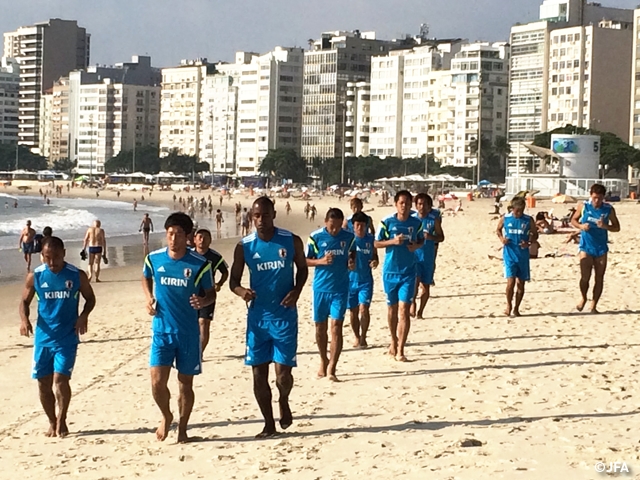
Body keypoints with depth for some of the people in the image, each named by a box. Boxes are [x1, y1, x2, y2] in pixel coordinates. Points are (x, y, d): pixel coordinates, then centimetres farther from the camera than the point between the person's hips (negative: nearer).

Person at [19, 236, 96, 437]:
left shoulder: (77, 276, -5)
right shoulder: (35, 276, -2)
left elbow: (90, 298, 8)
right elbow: (25, 301, 8)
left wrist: (84, 315, -12)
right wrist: (24, 319, -13)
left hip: (67, 337, -2)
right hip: (43, 337, 2)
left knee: (60, 379, -12)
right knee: (43, 382, 5)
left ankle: (62, 421, 8)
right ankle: (52, 422, 24)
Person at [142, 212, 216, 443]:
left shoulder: (200, 264, -10)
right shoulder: (153, 258, -3)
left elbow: (211, 294, 0)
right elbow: (146, 278, 19)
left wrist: (203, 301, -23)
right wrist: (149, 298, 1)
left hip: (188, 332, -1)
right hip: (161, 331, 1)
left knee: (186, 382, 8)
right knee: (157, 381, -6)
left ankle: (182, 428, 26)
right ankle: (166, 417, 23)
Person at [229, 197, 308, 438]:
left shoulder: (292, 241, -5)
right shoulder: (244, 246, -4)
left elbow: (302, 268, 10)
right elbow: (233, 280, 3)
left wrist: (297, 290, -9)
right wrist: (241, 291, -20)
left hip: (285, 315, -1)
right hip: (257, 316, 2)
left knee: (283, 373, -5)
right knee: (259, 374, 4)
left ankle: (284, 400, 29)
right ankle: (269, 424, 19)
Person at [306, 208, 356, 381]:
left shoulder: (349, 237, 0)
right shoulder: (315, 237, -6)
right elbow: (305, 260, 0)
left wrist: (352, 262, -3)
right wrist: (321, 261, -18)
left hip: (340, 289, 0)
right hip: (320, 288, 0)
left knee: (336, 327, -8)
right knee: (320, 327, 10)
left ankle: (332, 368, -5)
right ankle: (324, 361, 32)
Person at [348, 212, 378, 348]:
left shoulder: (371, 239, 0)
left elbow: (375, 255, 12)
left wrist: (375, 261, -10)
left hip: (366, 280, 0)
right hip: (350, 279, 0)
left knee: (363, 309, -11)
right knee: (353, 310, 10)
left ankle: (363, 337, 2)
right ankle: (356, 336, 27)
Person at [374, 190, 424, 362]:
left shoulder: (416, 223, -1)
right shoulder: (387, 222, -6)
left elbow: (422, 240, 15)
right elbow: (376, 243, -2)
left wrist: (416, 246, -8)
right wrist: (392, 241, -18)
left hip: (408, 272, 0)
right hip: (390, 271, 0)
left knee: (404, 310, -8)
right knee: (392, 307, 14)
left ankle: (400, 350, -5)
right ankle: (394, 341, 35)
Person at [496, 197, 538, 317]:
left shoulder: (529, 220, -2)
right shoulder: (505, 218, -3)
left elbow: (535, 235, 7)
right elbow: (498, 229, 14)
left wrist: (529, 243, -13)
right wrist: (501, 238, -7)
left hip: (523, 255, 2)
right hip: (509, 254, -2)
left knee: (521, 283, 8)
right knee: (511, 282, -12)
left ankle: (516, 308, 22)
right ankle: (509, 305, 9)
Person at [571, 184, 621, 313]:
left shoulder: (609, 209, -4)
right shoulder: (584, 206, -4)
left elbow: (617, 227, 2)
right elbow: (573, 220, 8)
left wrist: (605, 226, -18)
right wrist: (581, 226, -14)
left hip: (601, 248, 1)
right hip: (586, 247, -1)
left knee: (599, 278, 4)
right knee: (585, 277, -8)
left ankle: (593, 306, 16)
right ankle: (583, 298, 21)